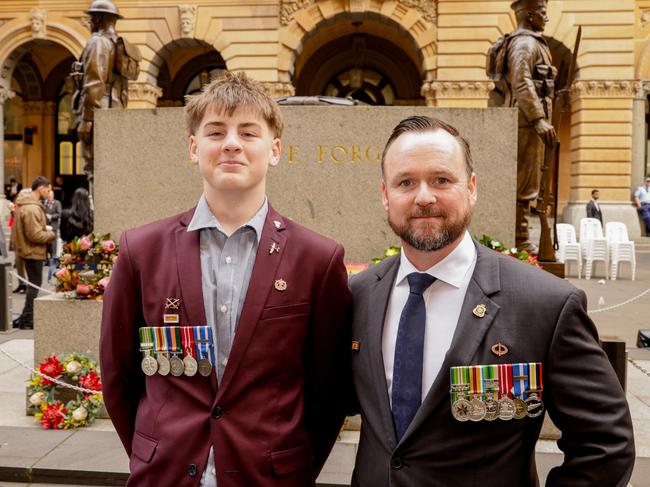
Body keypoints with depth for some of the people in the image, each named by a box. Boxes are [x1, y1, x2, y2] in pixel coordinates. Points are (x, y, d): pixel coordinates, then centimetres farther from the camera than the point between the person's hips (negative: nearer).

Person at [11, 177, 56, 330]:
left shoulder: (25, 204, 12)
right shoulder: (31, 209, -22)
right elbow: (35, 235, -25)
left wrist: (45, 230, 8)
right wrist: (52, 235, -10)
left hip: (29, 250, 11)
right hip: (33, 251, -11)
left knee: (33, 283, 18)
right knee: (35, 284, -2)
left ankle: (26, 317, 26)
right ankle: (27, 320, 5)